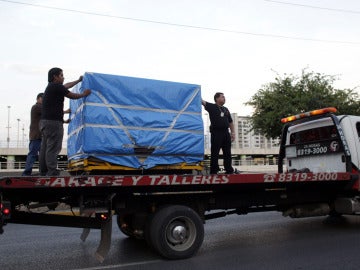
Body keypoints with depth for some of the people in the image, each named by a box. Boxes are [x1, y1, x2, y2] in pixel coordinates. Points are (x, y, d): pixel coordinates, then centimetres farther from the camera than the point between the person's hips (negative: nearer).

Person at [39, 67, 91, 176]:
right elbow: (73, 96, -2)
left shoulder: (51, 87, 21)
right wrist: (84, 94, 16)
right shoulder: (57, 86, -8)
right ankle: (52, 173, -13)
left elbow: (66, 86, 35)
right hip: (53, 122, -10)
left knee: (45, 148, 9)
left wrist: (79, 80, 47)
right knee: (53, 149, -11)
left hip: (45, 121, 10)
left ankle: (44, 172, 12)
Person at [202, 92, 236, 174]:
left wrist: (233, 132, 14)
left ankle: (229, 170, 18)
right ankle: (213, 170, 2)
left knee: (227, 152, 9)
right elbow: (202, 102, -9)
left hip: (226, 132, 6)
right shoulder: (212, 107, 3)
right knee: (215, 153, -4)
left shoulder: (226, 109, 20)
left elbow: (230, 122, 22)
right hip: (216, 132, -6)